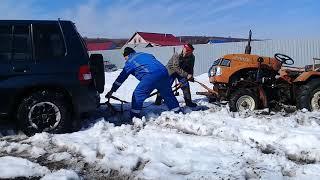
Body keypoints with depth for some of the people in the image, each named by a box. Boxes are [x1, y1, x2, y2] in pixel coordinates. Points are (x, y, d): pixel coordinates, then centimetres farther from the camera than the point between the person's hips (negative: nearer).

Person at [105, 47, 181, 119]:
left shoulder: (130, 62, 17)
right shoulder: (147, 55, 34)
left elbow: (121, 78, 18)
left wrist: (112, 91, 26)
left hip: (151, 76, -7)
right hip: (164, 73, 7)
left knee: (137, 95, 4)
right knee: (168, 94, 21)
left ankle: (134, 117, 5)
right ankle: (177, 112, 32)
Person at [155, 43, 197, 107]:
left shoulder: (192, 57, -15)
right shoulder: (177, 55, -32)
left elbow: (190, 68, -3)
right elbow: (176, 68, -34)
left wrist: (190, 76, -18)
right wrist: (186, 75, -38)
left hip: (182, 72, 4)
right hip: (171, 70, -4)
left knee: (185, 85, -5)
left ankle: (188, 101, 8)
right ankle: (158, 100, 6)